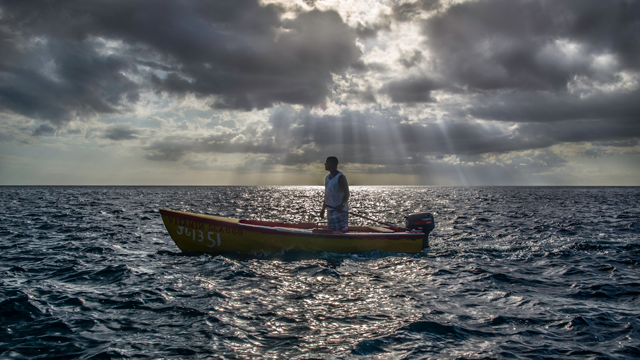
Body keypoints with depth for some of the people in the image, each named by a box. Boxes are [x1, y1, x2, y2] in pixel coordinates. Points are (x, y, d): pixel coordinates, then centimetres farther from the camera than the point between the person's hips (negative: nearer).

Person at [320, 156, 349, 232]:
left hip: (340, 211, -9)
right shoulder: (327, 177, 14)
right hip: (330, 210, 9)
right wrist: (323, 209, 22)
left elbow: (346, 194, -15)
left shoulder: (340, 177, -12)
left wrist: (342, 205, -31)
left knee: (342, 231, -11)